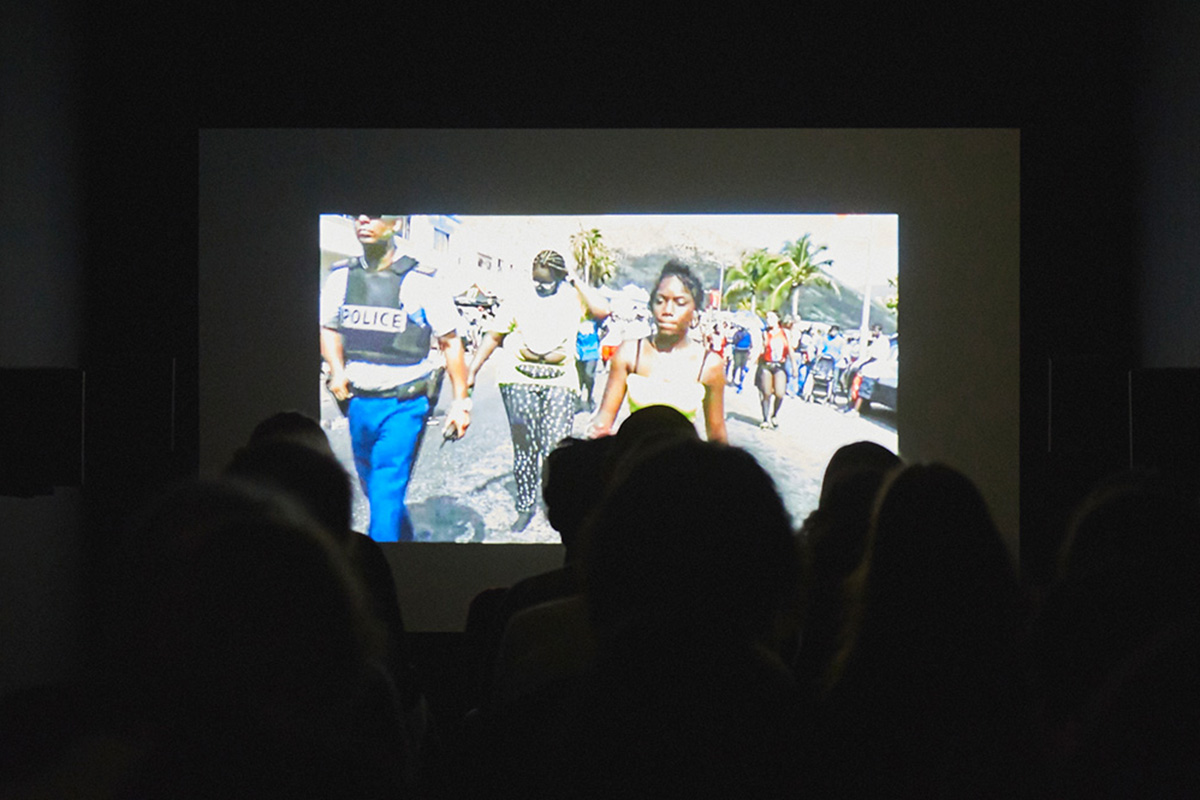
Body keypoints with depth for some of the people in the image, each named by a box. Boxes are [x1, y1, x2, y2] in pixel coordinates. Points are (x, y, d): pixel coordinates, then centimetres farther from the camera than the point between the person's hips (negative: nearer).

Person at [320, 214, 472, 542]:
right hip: (358, 402, 5)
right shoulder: (342, 277, 4)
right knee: (372, 487, 19)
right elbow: (329, 328, 18)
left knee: (387, 494, -14)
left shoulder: (419, 281, -9)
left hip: (404, 406, -5)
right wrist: (337, 368, -2)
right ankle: (405, 537, 44)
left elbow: (450, 342, -2)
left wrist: (461, 401, -4)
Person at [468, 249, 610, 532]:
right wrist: (472, 371, 8)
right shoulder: (518, 302, 9)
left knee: (556, 447, -10)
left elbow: (602, 310, -11)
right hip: (519, 379, 1)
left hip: (559, 381, -1)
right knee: (524, 445, -2)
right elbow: (493, 336, 13)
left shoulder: (574, 299, 7)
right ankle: (525, 506, 9)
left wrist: (576, 281, -5)